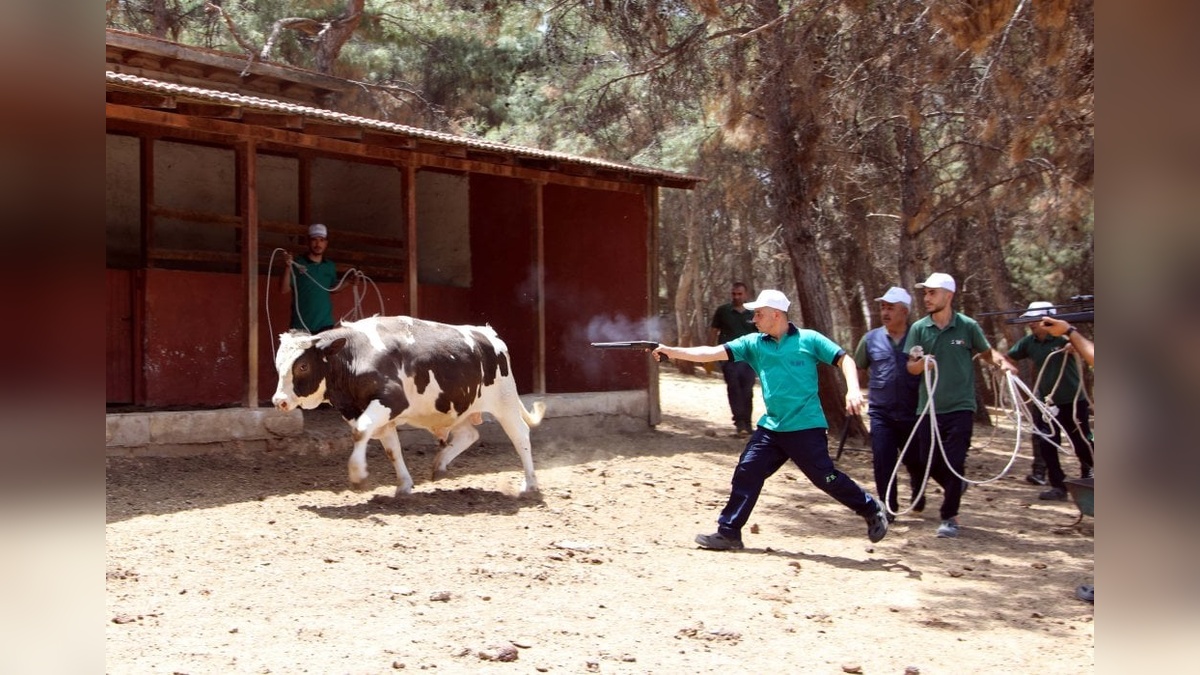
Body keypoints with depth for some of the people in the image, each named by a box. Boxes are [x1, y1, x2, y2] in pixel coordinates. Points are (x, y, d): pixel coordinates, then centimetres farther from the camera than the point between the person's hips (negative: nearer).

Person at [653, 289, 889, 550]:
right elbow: (713, 353, -1)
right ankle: (728, 533, 11)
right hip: (771, 427, 5)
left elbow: (844, 359, -2)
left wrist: (853, 390, -19)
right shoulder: (753, 343, 5)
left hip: (806, 428, -4)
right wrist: (674, 351, -11)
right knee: (746, 474, 1)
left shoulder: (808, 339, -4)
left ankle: (872, 510, 22)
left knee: (826, 478, -1)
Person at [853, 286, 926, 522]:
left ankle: (918, 494, 41)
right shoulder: (871, 339, 3)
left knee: (915, 460, 12)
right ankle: (888, 508, 7)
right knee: (882, 461, -5)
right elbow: (858, 367, 18)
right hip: (881, 413, 1)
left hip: (912, 413, -1)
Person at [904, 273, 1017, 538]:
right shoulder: (919, 328, 1)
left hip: (960, 407, -3)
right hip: (928, 407, 3)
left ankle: (949, 517, 8)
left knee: (954, 462, -5)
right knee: (930, 462, 8)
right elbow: (911, 368, 2)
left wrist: (1003, 362, -13)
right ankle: (955, 486, 40)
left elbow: (988, 351, 8)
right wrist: (921, 363, -21)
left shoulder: (967, 326, -4)